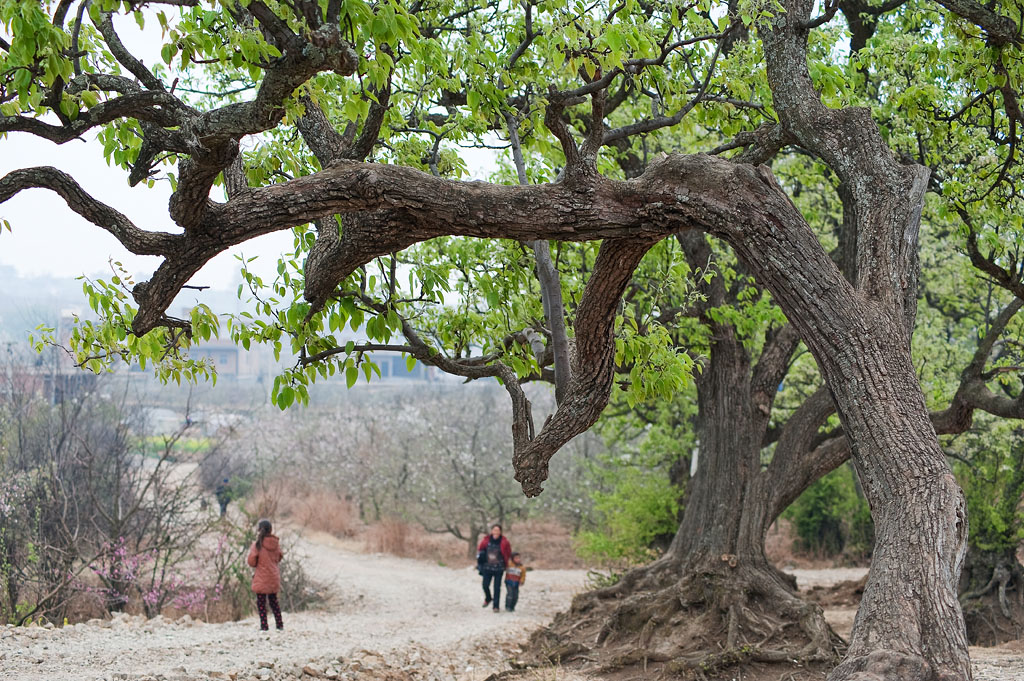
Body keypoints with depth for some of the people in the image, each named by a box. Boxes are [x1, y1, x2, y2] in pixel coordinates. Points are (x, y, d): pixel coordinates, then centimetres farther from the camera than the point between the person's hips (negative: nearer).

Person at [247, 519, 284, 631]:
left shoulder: (257, 544, -16)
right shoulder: (276, 543, -2)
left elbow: (251, 562, -13)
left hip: (261, 579, -5)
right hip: (274, 578, 5)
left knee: (261, 603, 4)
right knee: (273, 601, 19)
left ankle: (264, 626, 1)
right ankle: (279, 624, 19)